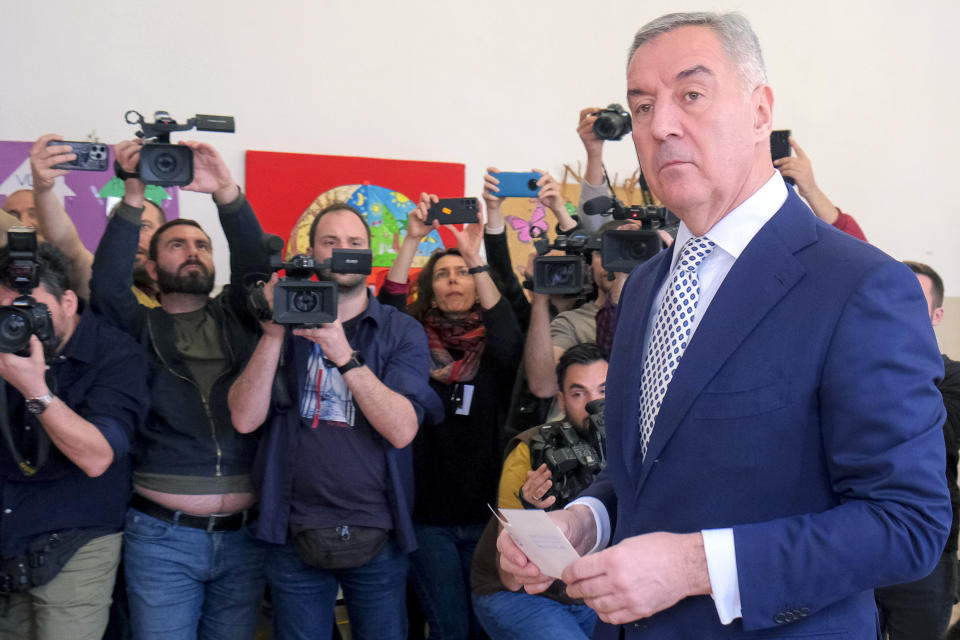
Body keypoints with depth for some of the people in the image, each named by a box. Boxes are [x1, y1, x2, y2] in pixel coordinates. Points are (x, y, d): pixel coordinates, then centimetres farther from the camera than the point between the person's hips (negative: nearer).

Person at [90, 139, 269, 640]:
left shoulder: (237, 317, 10)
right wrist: (133, 198, -23)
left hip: (243, 536, 2)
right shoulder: (139, 328, 6)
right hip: (163, 537, -2)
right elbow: (107, 283, -13)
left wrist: (226, 192, -23)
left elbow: (256, 264, -7)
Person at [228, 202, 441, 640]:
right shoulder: (286, 321, 4)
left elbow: (402, 430, -15)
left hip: (378, 535, 0)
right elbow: (245, 419, -8)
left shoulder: (402, 332, -1)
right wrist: (273, 334, -17)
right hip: (295, 534, 1)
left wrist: (345, 356, -24)